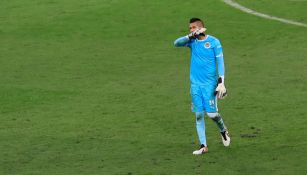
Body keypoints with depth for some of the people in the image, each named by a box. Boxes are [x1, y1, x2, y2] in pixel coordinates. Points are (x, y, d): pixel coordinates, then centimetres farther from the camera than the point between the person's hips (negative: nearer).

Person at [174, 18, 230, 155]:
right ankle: (203, 146, 7)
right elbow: (176, 43, -13)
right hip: (196, 83, 3)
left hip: (210, 83, -3)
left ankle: (223, 131, 24)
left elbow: (220, 62, -4)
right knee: (199, 115, 1)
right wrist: (192, 36, -23)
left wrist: (221, 82, -11)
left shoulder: (213, 42, -4)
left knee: (212, 113, -7)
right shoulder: (192, 41, 4)